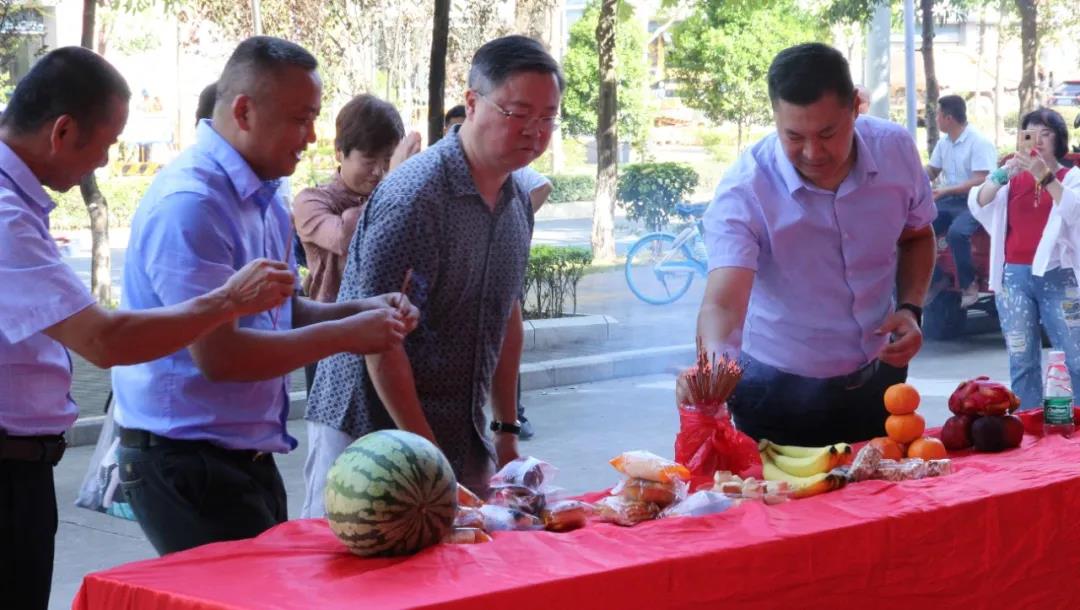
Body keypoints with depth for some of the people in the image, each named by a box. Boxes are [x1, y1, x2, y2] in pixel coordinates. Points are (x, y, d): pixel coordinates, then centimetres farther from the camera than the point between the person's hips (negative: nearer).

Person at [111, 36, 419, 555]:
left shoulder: (264, 196, 11)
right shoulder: (190, 204, -21)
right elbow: (216, 355, -25)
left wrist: (361, 311, 0)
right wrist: (345, 335, -18)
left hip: (247, 454, 9)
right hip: (185, 462, -9)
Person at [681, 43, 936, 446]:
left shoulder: (895, 149, -13)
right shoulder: (745, 190, -26)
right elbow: (722, 303, -37)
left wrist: (910, 309, -10)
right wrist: (715, 361, -58)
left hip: (878, 375, 4)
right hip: (779, 391, -4)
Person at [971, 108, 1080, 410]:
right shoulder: (1013, 178, 10)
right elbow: (977, 205, -6)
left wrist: (1045, 177, -29)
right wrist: (1002, 175, -23)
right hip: (1015, 278, 3)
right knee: (1022, 363, 6)